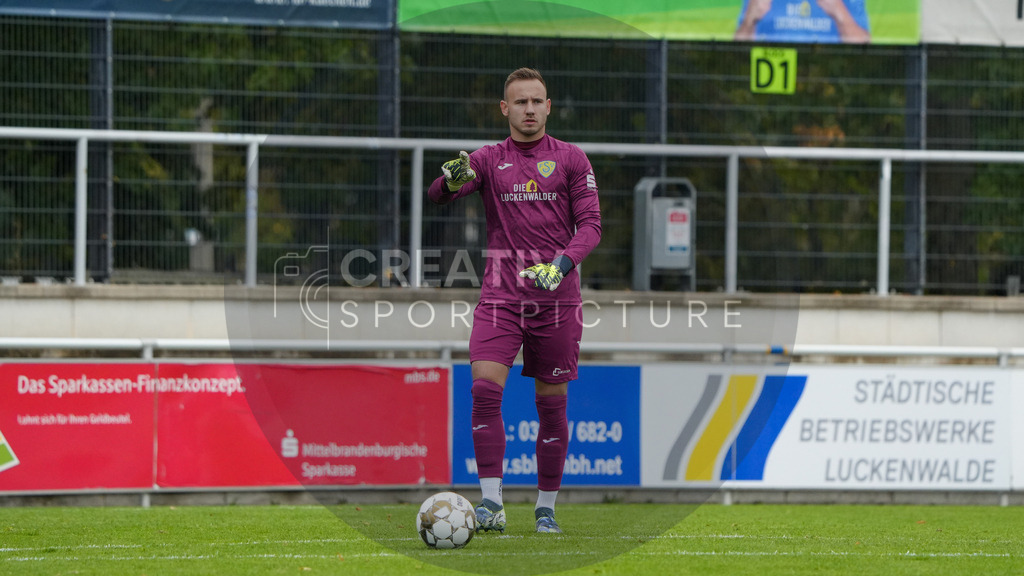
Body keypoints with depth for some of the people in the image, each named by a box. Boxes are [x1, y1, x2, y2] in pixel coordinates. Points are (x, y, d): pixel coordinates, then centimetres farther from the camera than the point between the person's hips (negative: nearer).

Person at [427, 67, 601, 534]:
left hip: (556, 298, 0)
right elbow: (438, 195, -8)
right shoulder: (488, 159, 6)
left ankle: (546, 508, 15)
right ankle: (491, 504, -16)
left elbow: (590, 223, 0)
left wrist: (562, 264, -18)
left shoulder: (570, 159, 5)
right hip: (500, 296, 0)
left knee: (551, 404, 3)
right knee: (485, 390, -16)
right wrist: (451, 181, -33)